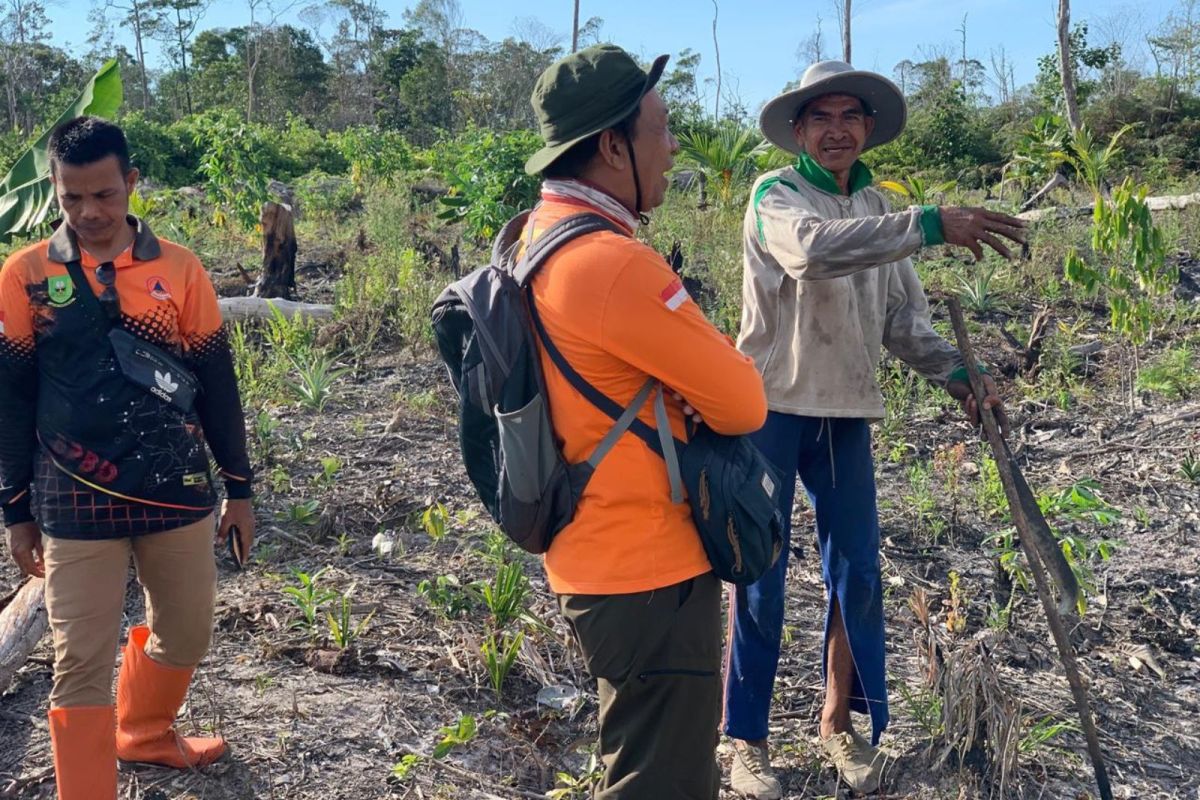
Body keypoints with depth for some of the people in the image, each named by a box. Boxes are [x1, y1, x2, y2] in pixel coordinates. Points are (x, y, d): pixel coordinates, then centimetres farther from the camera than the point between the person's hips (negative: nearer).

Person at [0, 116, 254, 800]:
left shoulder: (179, 269, 0)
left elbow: (218, 384, 5)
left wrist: (240, 487, 7)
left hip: (179, 491, 3)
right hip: (76, 503, -2)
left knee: (187, 635, 17)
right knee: (82, 663, 2)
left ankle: (144, 733, 45)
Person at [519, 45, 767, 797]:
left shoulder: (540, 234, 6)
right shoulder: (614, 262, -25)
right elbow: (743, 405, -18)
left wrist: (704, 367, 3)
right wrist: (732, 369, 3)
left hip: (602, 559, 10)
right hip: (648, 573, -10)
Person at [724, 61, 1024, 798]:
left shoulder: (877, 209, 10)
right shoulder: (775, 196, -9)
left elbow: (903, 315, 12)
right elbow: (814, 248, -32)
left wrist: (955, 372, -3)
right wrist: (930, 225, -38)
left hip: (848, 413, 6)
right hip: (771, 406, -5)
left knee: (857, 572, 9)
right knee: (761, 576, 2)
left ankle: (840, 722, 27)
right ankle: (747, 738, 15)